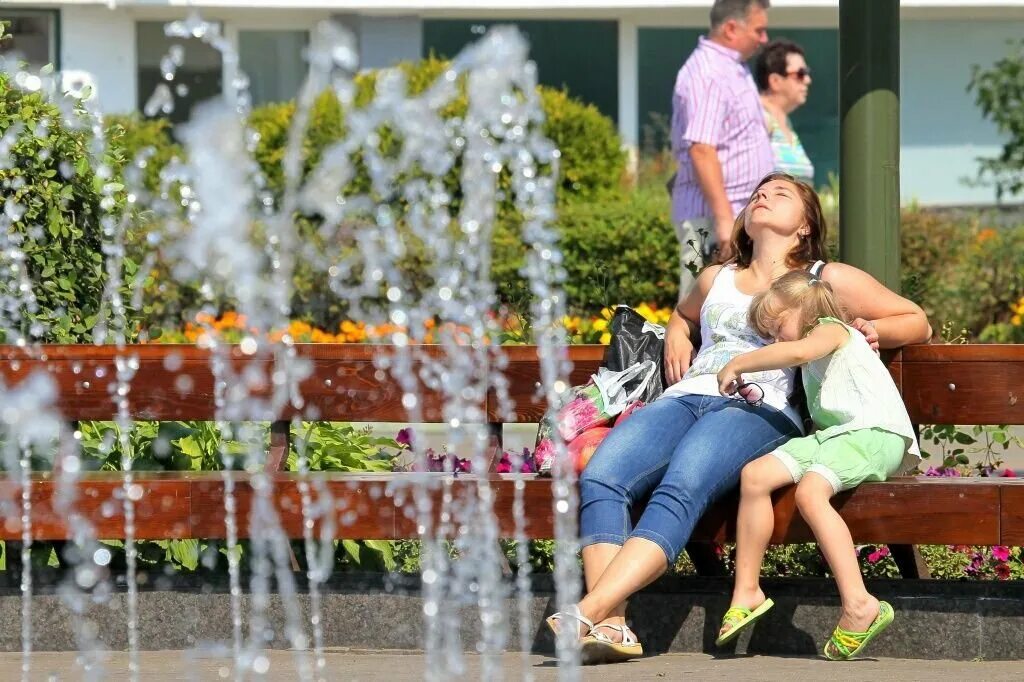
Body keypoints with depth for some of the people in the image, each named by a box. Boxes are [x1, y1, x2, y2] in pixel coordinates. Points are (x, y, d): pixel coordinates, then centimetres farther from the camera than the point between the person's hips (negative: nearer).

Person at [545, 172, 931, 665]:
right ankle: (611, 627, -41)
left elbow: (918, 323, 24)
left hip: (760, 408, -4)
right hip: (686, 397, 4)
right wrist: (675, 335, 31)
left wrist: (872, 330, 3)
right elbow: (684, 312, 55)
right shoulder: (716, 279, 34)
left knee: (682, 486, -37)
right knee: (600, 477, -29)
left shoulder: (828, 280, 21)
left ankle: (589, 611, -51)